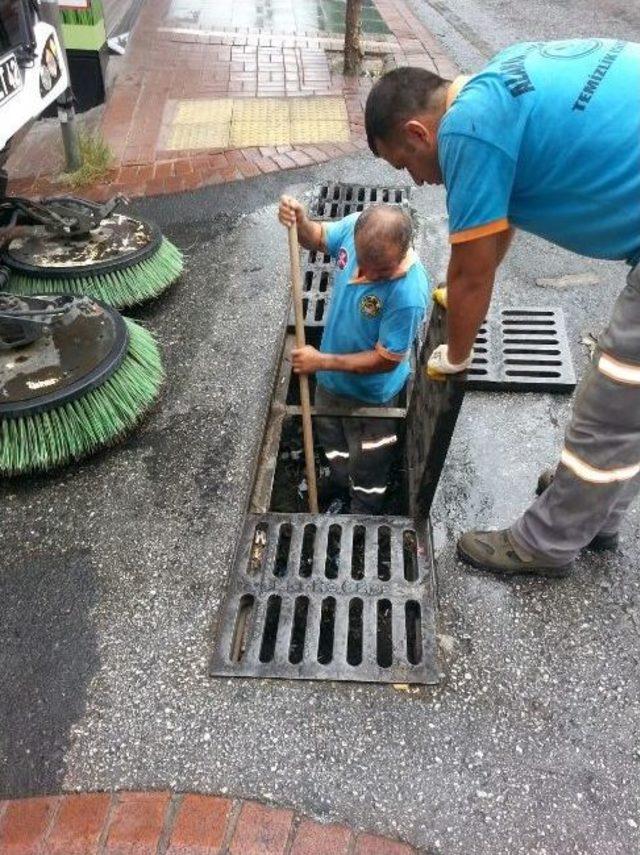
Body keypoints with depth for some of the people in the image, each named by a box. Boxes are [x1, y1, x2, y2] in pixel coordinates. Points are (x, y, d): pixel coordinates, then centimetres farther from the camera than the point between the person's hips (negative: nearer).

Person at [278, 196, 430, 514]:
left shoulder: (408, 295, -39)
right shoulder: (354, 227, -23)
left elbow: (387, 360, -28)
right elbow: (318, 237, 0)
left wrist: (321, 362, -25)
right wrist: (299, 222, -23)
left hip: (370, 393, -6)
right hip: (332, 379, 6)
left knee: (367, 466, 20)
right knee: (331, 440, 32)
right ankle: (342, 491, 61)